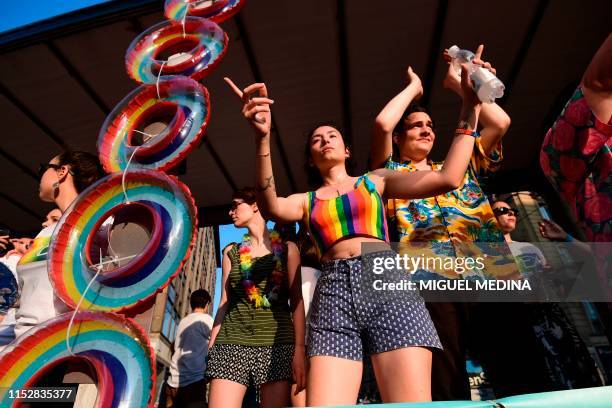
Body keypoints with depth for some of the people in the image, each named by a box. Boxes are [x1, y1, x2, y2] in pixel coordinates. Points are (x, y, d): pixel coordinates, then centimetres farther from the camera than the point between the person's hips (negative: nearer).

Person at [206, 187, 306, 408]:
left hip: (276, 342, -2)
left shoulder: (287, 249, 7)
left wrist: (299, 349, -8)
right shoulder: (231, 252, 15)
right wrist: (211, 346, 4)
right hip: (232, 343, 2)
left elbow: (297, 302, 3)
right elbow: (224, 302, 13)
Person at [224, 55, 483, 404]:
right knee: (323, 402, -15)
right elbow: (271, 207, -5)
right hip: (333, 295, 1)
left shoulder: (375, 181, 20)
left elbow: (448, 178, 8)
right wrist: (263, 139, -17)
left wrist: (470, 110, 7)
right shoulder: (306, 202, 20)